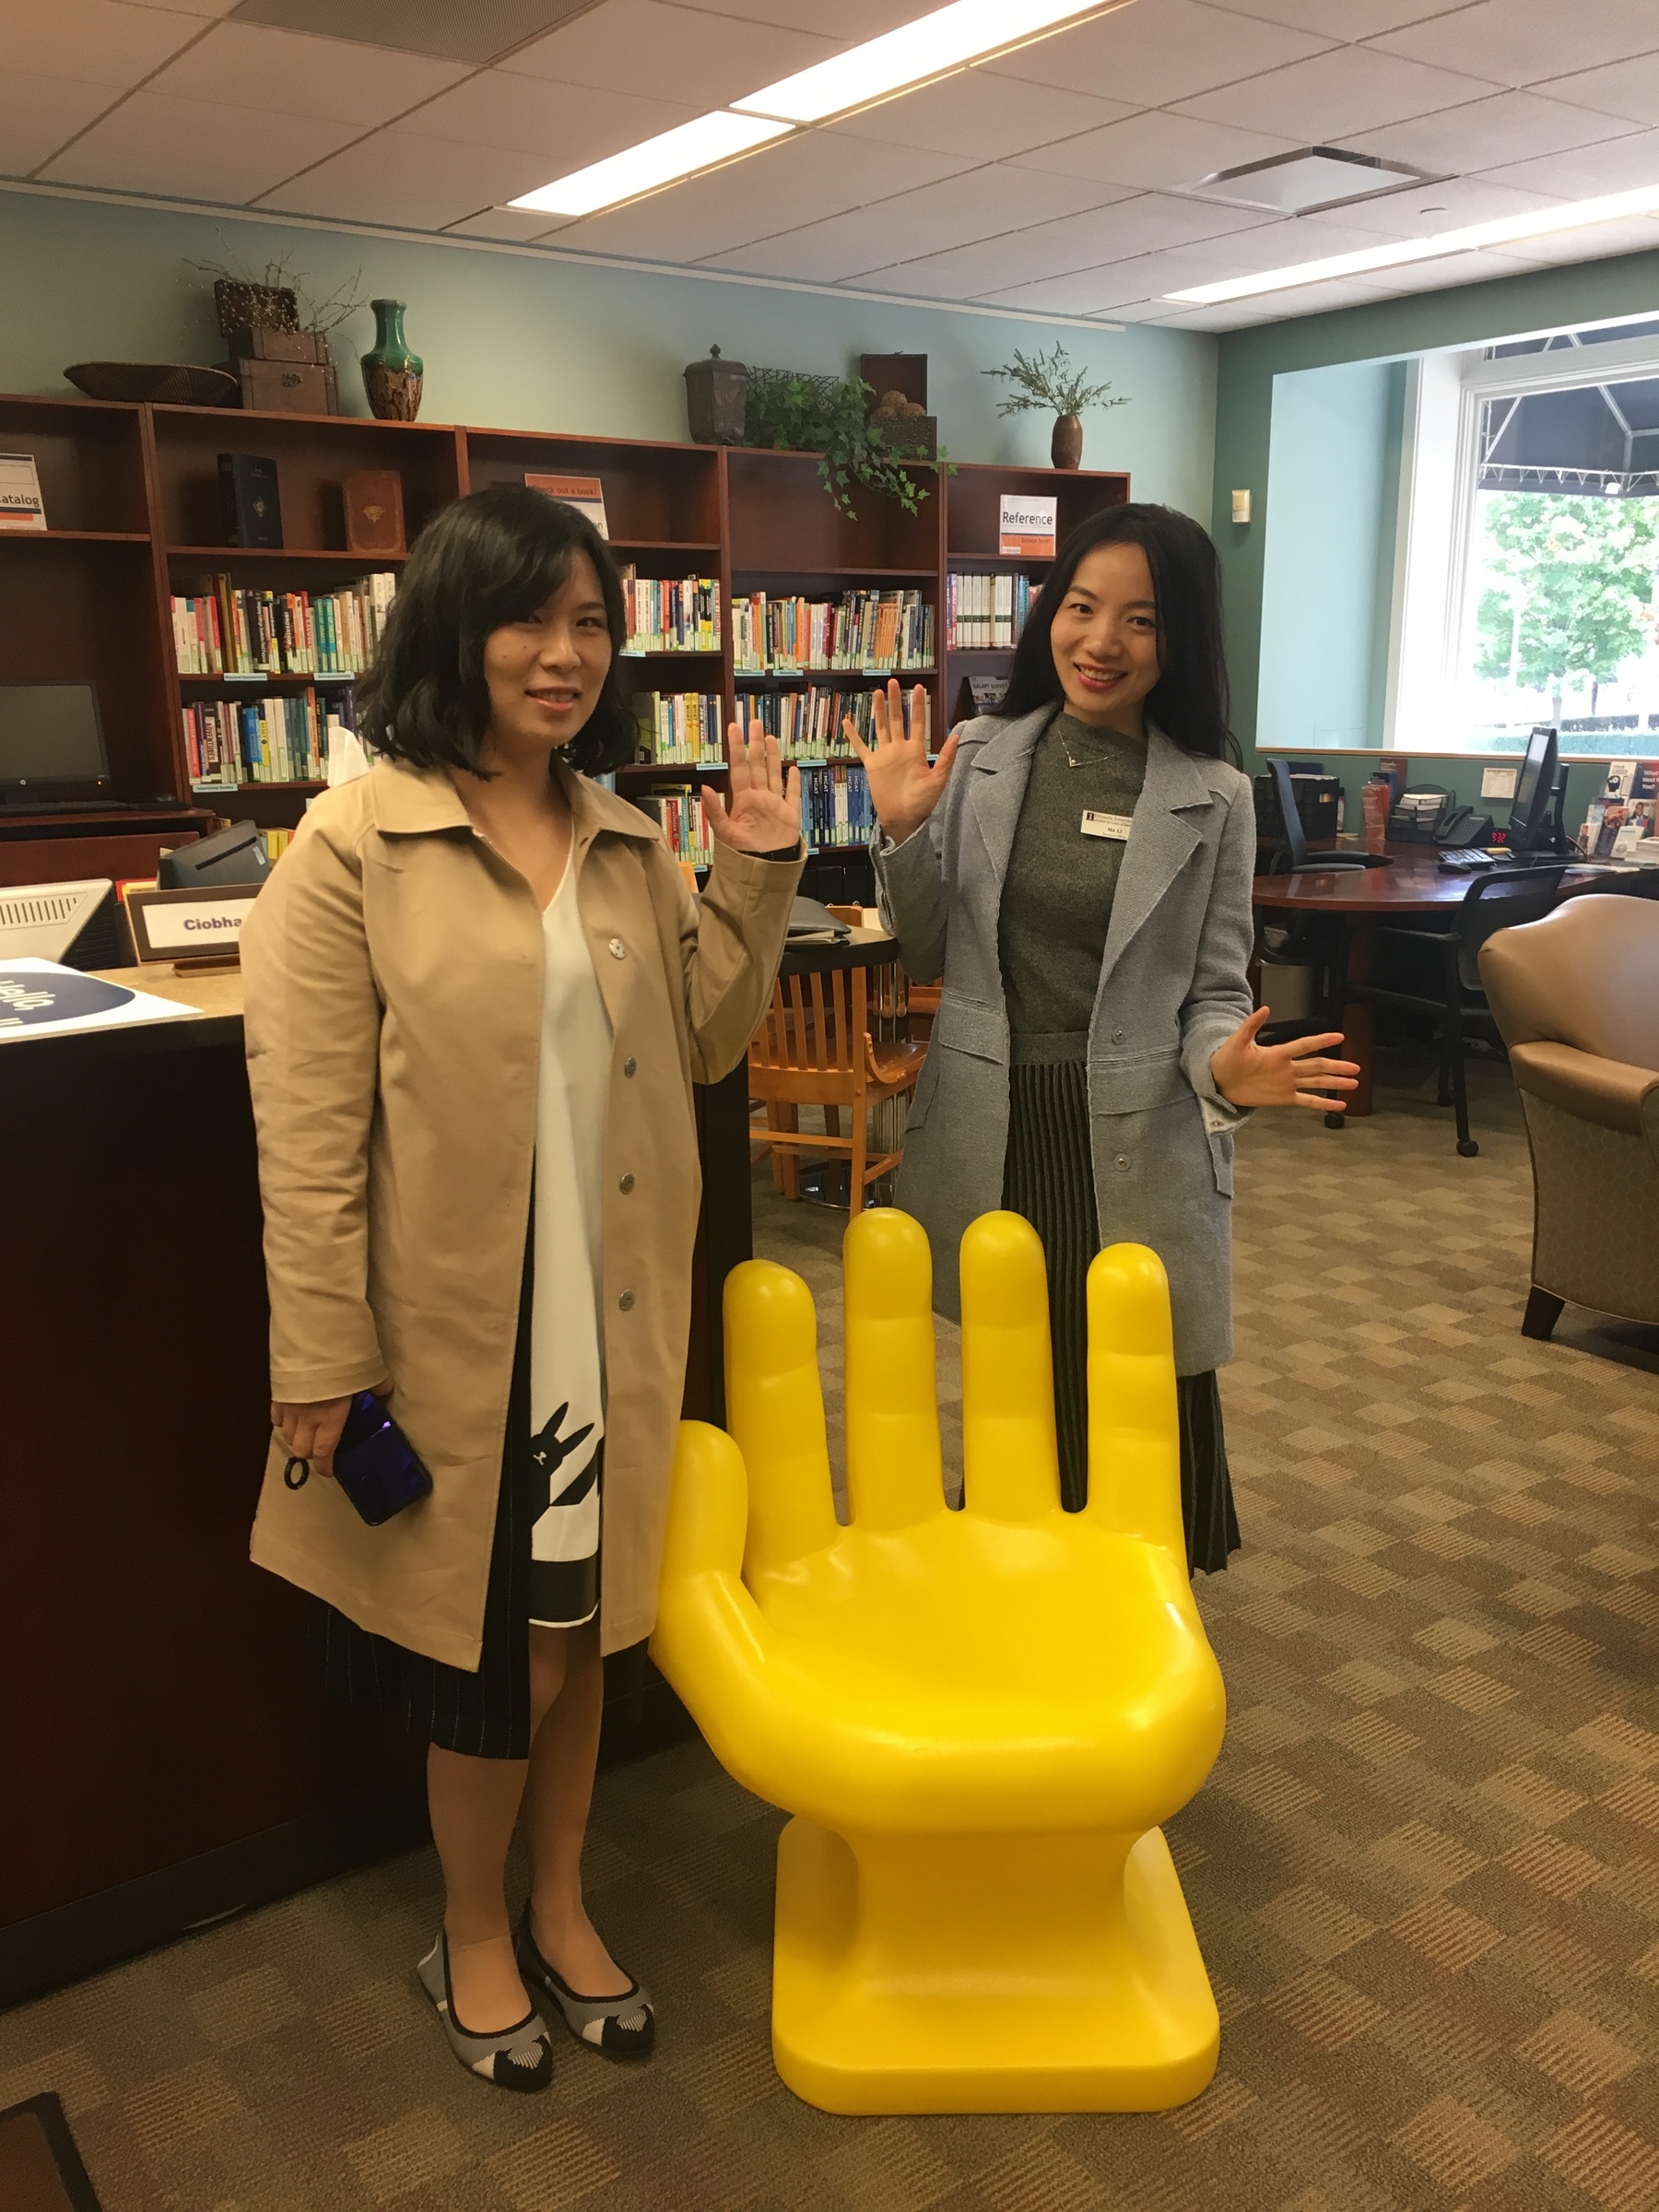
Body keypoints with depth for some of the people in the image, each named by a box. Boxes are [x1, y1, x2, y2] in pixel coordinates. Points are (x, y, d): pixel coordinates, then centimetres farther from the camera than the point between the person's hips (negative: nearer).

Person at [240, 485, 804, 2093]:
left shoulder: (626, 843, 7)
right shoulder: (352, 846, -11)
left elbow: (702, 1045, 10)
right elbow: (306, 1130, -13)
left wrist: (755, 877, -1)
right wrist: (322, 1366, -14)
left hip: (609, 1324, 5)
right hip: (454, 1330, -5)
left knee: (580, 1626, 19)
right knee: (499, 1654, 10)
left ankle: (558, 1904, 43)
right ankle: (472, 1936, 38)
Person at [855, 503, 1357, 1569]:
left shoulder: (1214, 799, -1)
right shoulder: (980, 760, 3)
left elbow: (1215, 988, 0)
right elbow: (930, 954, 7)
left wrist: (1226, 1067, -21)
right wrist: (902, 833, -7)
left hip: (1136, 1139, -1)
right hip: (992, 1131, 2)